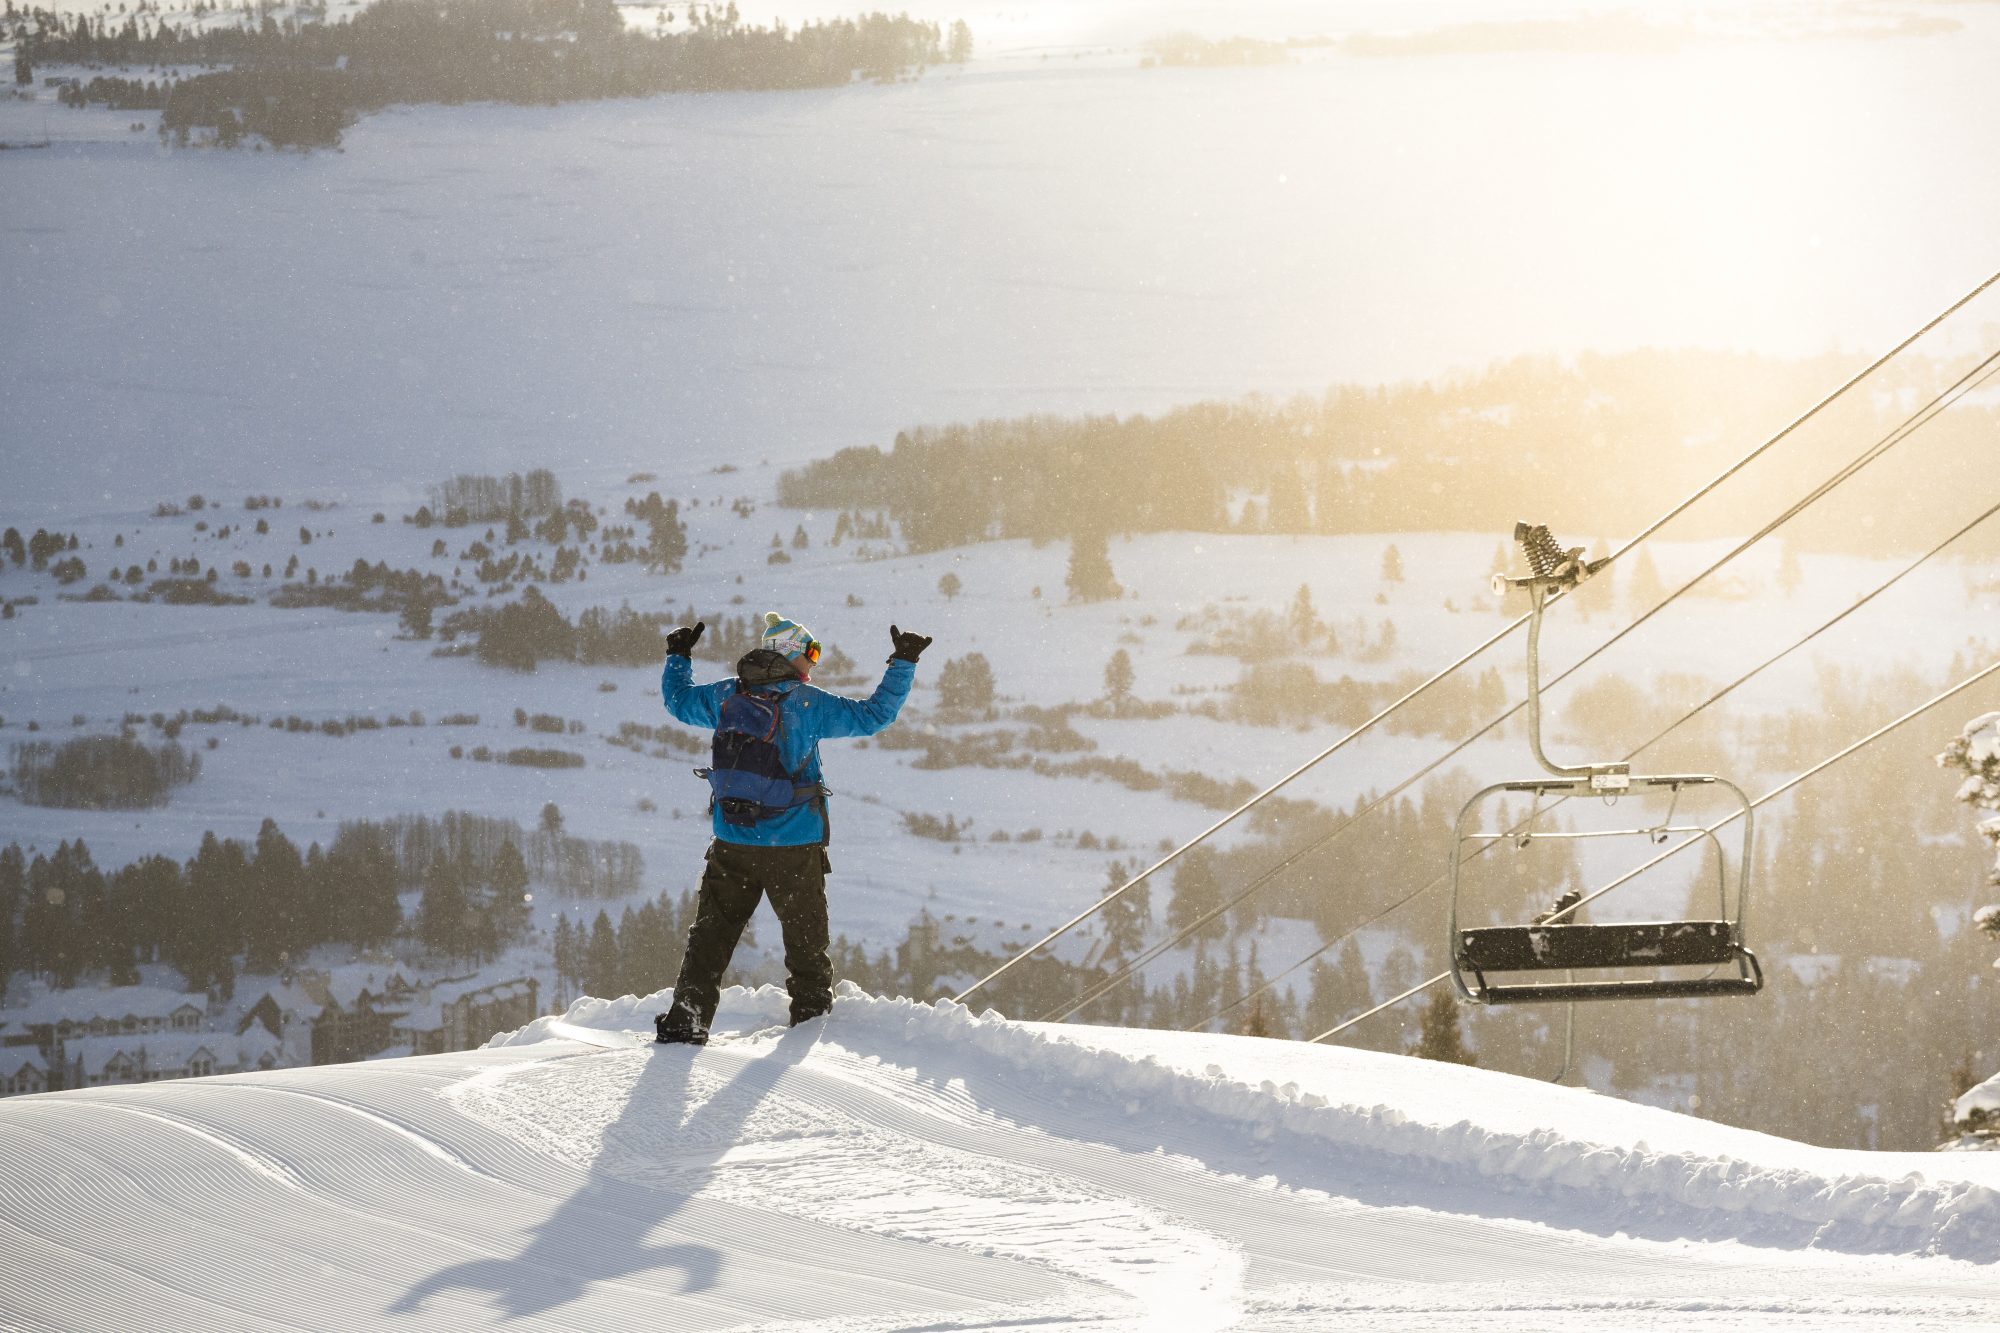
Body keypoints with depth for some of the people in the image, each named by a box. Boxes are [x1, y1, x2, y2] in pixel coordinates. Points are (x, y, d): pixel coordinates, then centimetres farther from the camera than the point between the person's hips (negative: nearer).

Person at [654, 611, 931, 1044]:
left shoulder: (726, 696, 3)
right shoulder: (808, 702, -10)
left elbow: (678, 700, 21)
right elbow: (873, 715, -8)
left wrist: (678, 657, 37)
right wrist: (902, 665, 0)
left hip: (733, 845, 3)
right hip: (794, 846, -3)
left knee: (711, 933, 8)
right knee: (805, 936, 12)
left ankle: (686, 1019, 2)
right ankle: (811, 1016, 19)